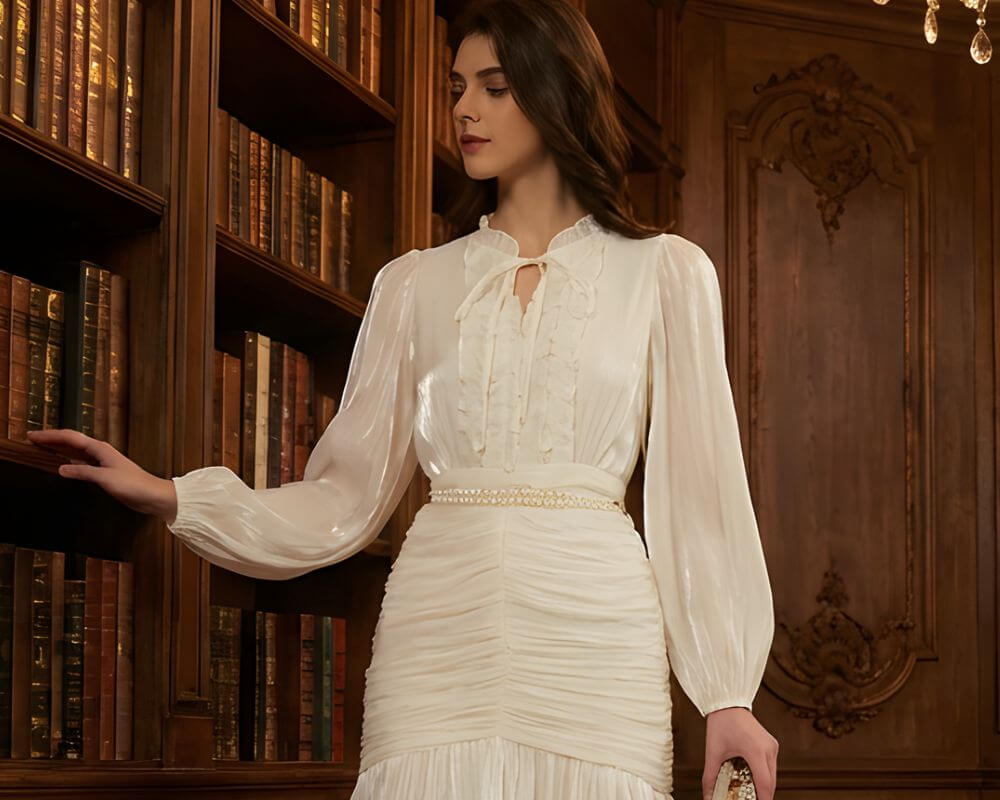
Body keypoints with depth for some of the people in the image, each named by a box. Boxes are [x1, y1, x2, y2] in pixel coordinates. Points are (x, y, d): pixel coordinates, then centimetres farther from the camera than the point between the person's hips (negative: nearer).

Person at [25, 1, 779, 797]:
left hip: (593, 635, -2)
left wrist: (728, 695, -1)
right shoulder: (415, 284, 12)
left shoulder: (663, 271, 6)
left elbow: (698, 490, 3)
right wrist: (170, 495, -1)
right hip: (437, 636, 2)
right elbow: (347, 498, 9)